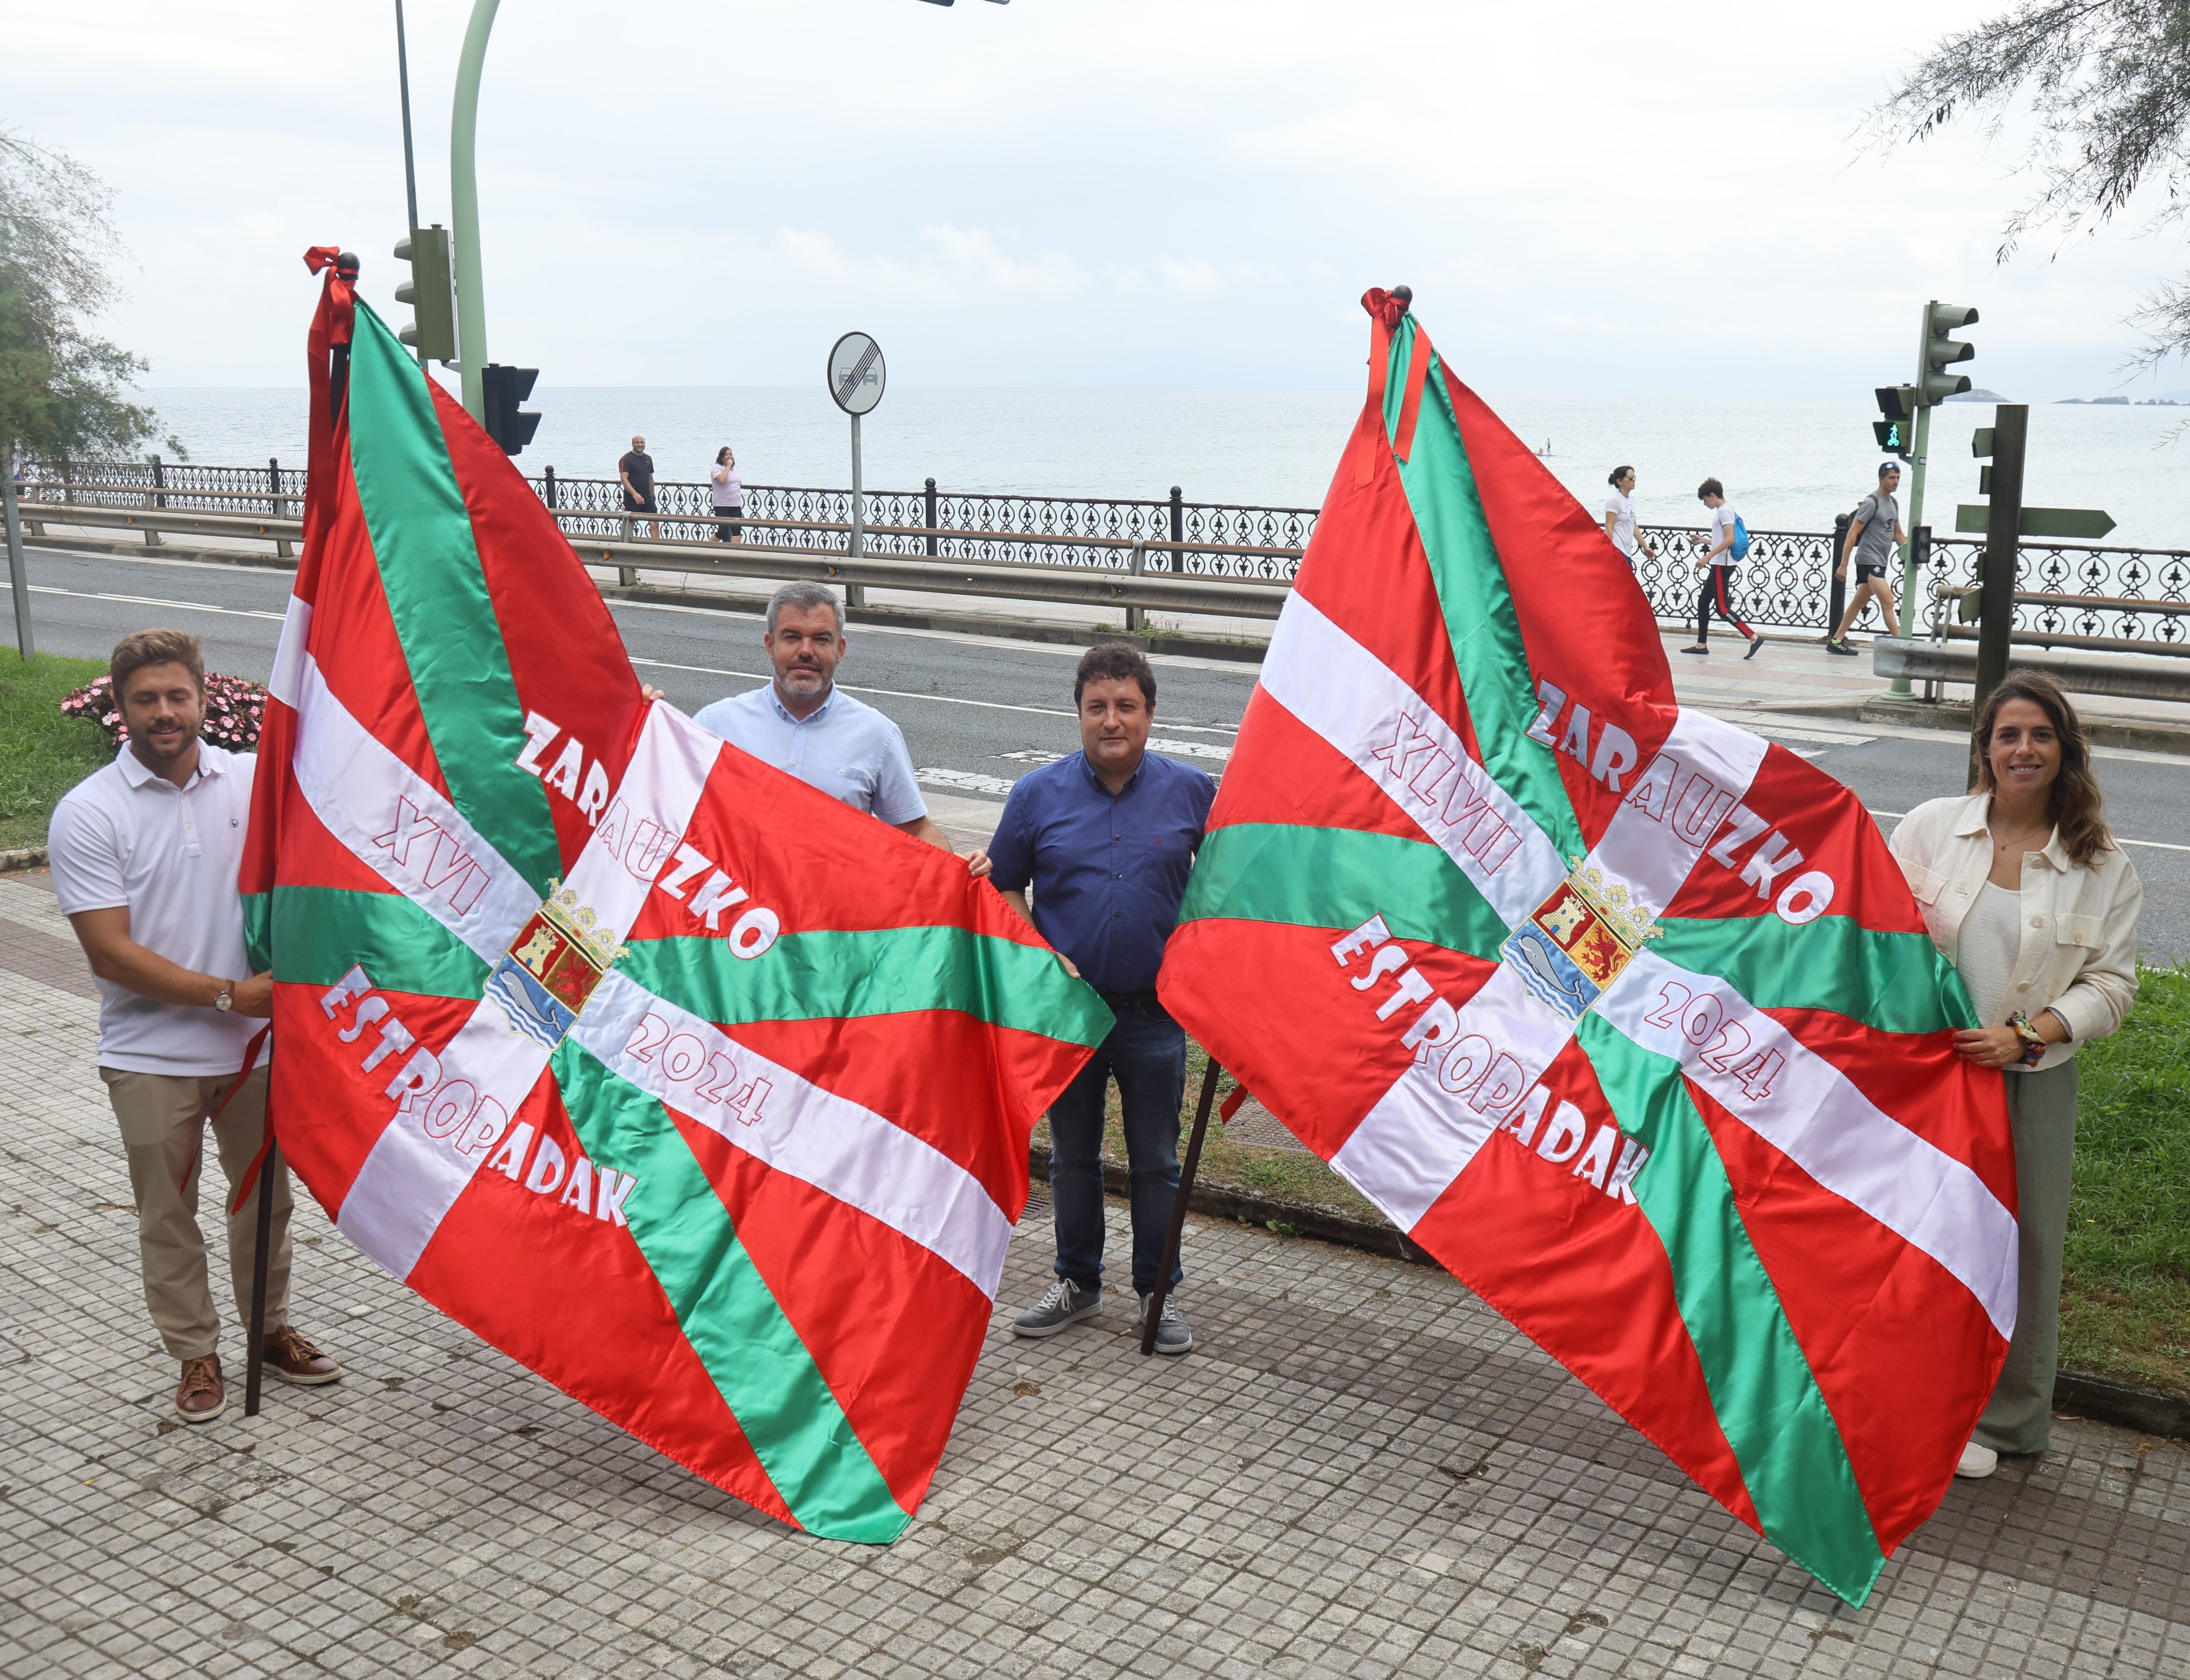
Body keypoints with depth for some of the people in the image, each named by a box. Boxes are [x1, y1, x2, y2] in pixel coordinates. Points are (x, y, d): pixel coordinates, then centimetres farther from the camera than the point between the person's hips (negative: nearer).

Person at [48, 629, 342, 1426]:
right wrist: (228, 994, -19)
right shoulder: (87, 814, -11)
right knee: (168, 1216, 10)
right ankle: (196, 1354, 27)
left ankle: (270, 1329, 35)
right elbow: (110, 952, -14)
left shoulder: (252, 779, -1)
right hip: (152, 1058, -3)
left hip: (255, 1044, 3)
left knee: (266, 1195, 16)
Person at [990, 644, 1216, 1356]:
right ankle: (1078, 1283, 31)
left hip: (1156, 1011, -1)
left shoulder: (1193, 792, 0)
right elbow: (1004, 889, 5)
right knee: (1072, 1156, 14)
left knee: (1157, 1161, 8)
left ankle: (1159, 1293, 23)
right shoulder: (1038, 793, -1)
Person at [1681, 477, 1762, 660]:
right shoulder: (1721, 511, 17)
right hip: (1718, 565, 11)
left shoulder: (1724, 511, -13)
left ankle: (1754, 638, -13)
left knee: (1722, 607, -11)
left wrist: (1708, 557, -26)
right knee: (1703, 602, 13)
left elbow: (1730, 539, -24)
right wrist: (1704, 541, 30)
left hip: (1722, 565, -11)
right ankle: (1702, 645, 17)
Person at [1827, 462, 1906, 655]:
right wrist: (1843, 565, -18)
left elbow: (1899, 535, 24)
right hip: (1868, 560, -9)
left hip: (1880, 562, 9)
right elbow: (1852, 534, -14)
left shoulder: (1893, 503, 14)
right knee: (1888, 602, -14)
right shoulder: (1871, 503, -12)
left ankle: (1836, 641, 17)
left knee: (1859, 602, 12)